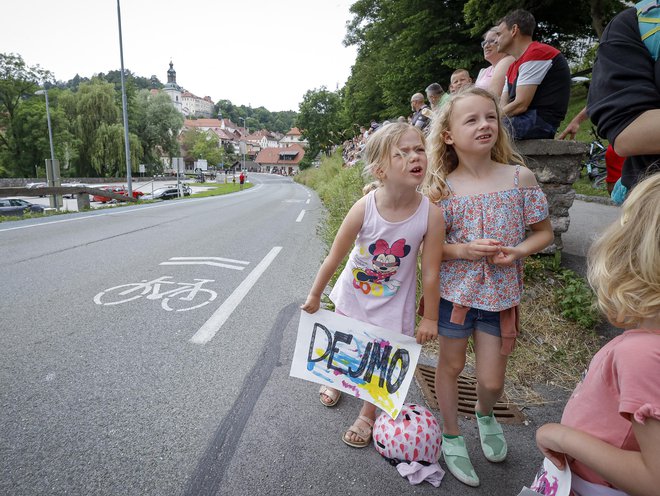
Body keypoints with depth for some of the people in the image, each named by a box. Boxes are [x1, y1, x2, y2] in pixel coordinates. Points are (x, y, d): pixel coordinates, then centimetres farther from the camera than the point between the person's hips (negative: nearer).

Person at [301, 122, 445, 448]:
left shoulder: (431, 214, -26)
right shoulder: (363, 209, -27)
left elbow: (430, 273, -15)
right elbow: (334, 257, -15)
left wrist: (430, 317, -5)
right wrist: (314, 295, -3)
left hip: (392, 304, 0)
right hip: (352, 295, 1)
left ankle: (368, 414, 43)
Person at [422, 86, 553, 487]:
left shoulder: (520, 177, -6)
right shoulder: (441, 187, -9)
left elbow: (544, 232, 3)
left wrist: (519, 251, -17)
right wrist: (463, 250, -21)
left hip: (501, 293, 1)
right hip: (454, 290, -1)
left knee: (492, 380, 9)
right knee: (452, 364, 14)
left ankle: (485, 415, 47)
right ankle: (452, 436, 39)